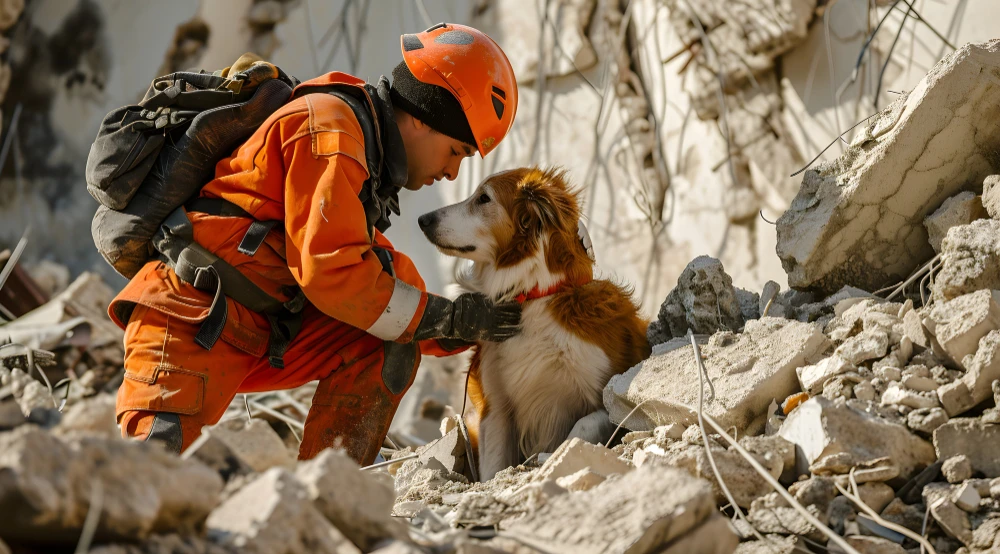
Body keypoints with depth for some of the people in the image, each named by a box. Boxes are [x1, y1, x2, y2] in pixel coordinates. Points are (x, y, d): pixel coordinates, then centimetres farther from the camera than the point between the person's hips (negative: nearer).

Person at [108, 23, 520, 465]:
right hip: (191, 323, -9)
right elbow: (329, 270, -20)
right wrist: (444, 318, -13)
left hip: (262, 338, 9)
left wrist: (466, 331, 5)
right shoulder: (329, 127, -12)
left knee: (392, 341, -5)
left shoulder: (366, 168, 18)